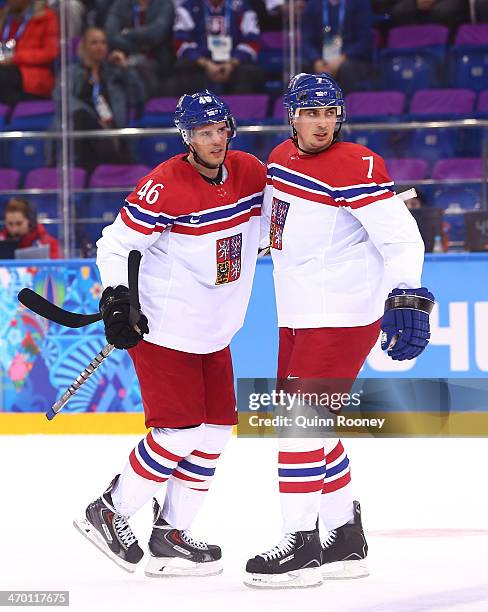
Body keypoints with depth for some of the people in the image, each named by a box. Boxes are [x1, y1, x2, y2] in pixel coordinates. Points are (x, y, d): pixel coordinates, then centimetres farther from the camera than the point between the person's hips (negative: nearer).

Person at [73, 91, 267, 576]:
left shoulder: (250, 172, 1)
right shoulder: (164, 186, -20)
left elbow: (269, 222, 21)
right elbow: (115, 243, -16)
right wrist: (116, 296, -25)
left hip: (215, 332, 8)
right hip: (164, 328, -8)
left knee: (216, 428, 7)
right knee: (179, 431, -10)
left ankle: (169, 535, 16)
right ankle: (108, 514, 6)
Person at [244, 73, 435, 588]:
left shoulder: (355, 167, -17)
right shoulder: (282, 158, 8)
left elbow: (401, 235, -23)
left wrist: (406, 297, -34)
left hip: (343, 316, -9)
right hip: (299, 314, 9)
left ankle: (302, 547, -8)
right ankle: (346, 538, 25)